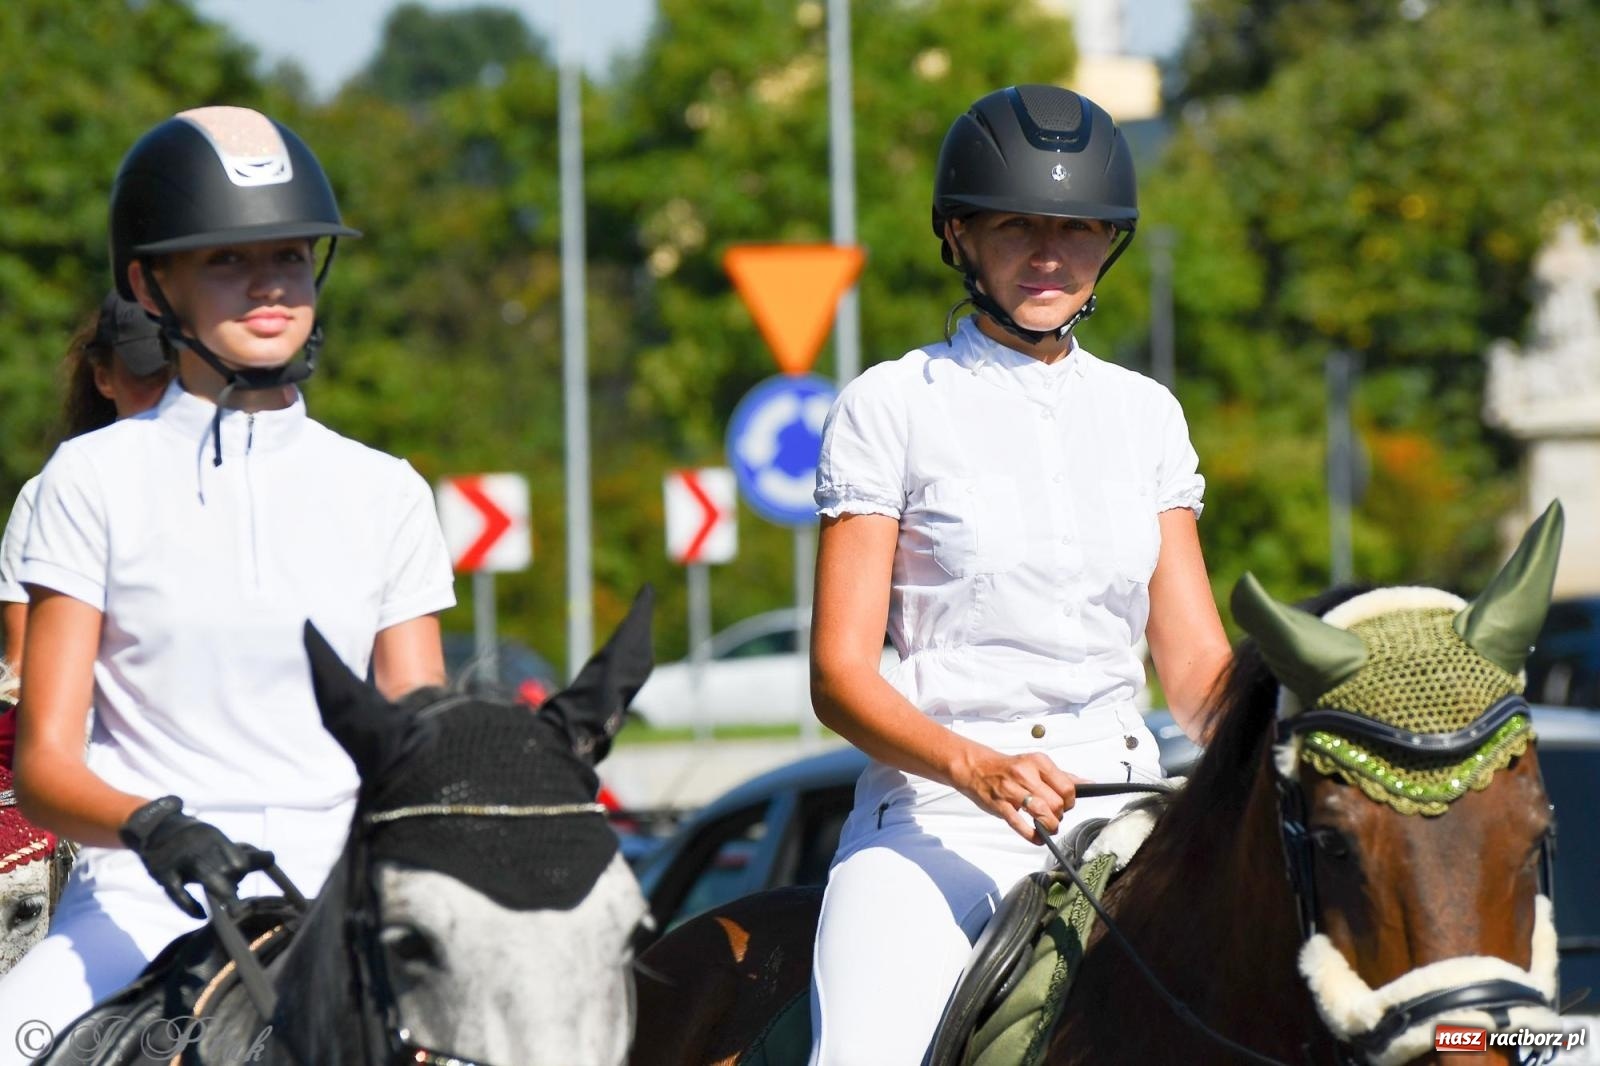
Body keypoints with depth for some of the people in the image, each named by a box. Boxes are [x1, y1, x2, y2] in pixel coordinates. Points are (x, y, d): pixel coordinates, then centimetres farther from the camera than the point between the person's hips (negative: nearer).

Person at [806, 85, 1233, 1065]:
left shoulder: (1144, 415, 15)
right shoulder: (892, 407, 3)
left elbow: (1195, 661, 13)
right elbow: (840, 674, -3)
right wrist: (978, 768, -20)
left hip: (1119, 801, 3)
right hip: (938, 805, -3)